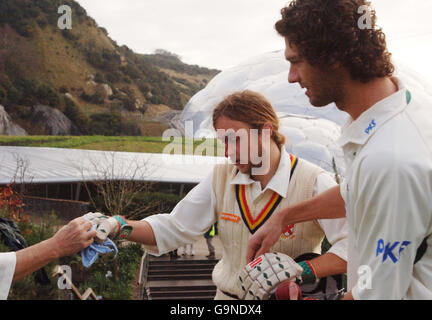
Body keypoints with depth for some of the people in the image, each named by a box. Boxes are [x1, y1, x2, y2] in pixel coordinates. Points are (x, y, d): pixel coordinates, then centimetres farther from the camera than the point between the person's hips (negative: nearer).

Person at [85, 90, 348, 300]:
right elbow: (175, 227, 2)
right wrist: (118, 226, -11)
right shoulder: (222, 177, 3)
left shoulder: (314, 183, -12)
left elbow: (352, 247, -19)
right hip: (229, 294, 3)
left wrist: (298, 271, -31)